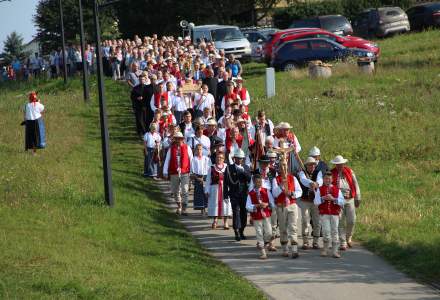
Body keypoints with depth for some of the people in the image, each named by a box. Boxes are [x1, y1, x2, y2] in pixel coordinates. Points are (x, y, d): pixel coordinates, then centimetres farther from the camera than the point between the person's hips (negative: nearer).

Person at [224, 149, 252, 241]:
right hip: (234, 194, -3)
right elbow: (226, 182, 1)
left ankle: (241, 231, 17)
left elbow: (250, 179, -2)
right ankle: (237, 232, -14)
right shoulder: (229, 168, 1)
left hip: (244, 194, 3)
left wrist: (243, 172, -17)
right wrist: (226, 195, -2)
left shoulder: (246, 168, 9)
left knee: (244, 212, 6)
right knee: (236, 212, -11)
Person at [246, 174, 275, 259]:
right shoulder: (250, 194, -2)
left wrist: (267, 204, -16)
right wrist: (257, 206, -23)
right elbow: (248, 207, -9)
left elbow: (272, 203, 4)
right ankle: (262, 253, 7)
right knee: (259, 234, 0)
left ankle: (266, 243, 28)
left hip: (266, 215, 1)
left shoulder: (266, 191, 4)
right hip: (256, 217, -1)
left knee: (268, 233, -7)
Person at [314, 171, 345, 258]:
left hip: (335, 214, 1)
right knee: (326, 231, -8)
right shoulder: (320, 190, 8)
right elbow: (316, 202, -1)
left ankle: (335, 251, 5)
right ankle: (325, 249, 9)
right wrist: (323, 198, -15)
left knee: (334, 231, 1)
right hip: (324, 214, -1)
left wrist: (333, 199, -13)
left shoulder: (337, 190, 9)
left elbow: (342, 201, 0)